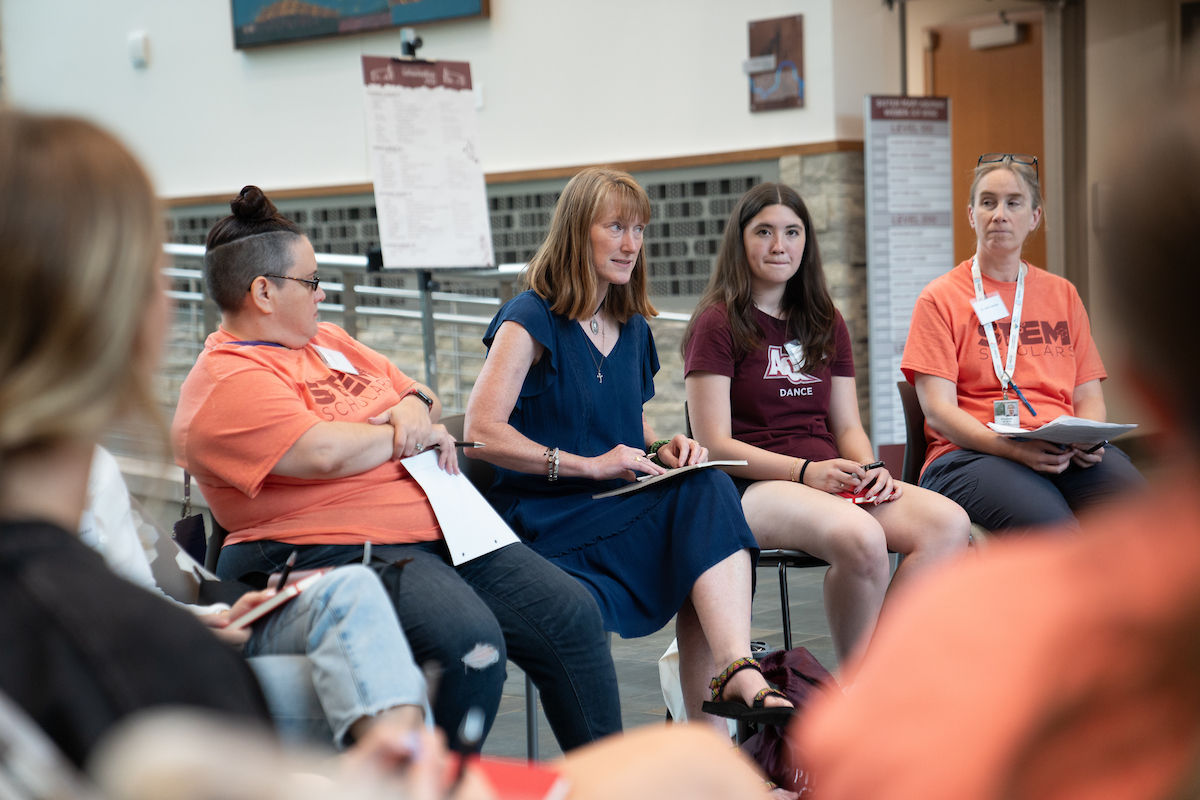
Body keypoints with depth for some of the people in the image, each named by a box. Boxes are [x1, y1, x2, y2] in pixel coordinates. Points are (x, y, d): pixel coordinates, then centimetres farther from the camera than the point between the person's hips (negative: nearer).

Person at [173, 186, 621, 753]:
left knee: (570, 615, -2)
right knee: (469, 644, -33)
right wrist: (408, 435, -5)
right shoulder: (227, 384, -9)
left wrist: (413, 406, 3)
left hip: (436, 525, 9)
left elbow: (419, 396, 28)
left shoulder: (328, 341, 20)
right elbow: (326, 454, -23)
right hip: (336, 552, -9)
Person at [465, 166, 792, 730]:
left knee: (708, 489, -28)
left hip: (620, 507, 6)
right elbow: (481, 434, -13)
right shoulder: (531, 319, -4)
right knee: (704, 497, -30)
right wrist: (588, 465, -17)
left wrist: (663, 449, 4)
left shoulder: (632, 329, 18)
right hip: (542, 517, -6)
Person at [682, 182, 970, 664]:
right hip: (753, 488, -6)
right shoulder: (718, 324, 1)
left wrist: (869, 469, -6)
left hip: (830, 481, 6)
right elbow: (714, 445, -7)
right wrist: (805, 471, -18)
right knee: (860, 537, -36)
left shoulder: (826, 325, 21)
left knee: (949, 524, -22)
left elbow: (847, 425, 18)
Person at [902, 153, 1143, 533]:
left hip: (1068, 455, 4)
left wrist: (1087, 439, -6)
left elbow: (1088, 396, 19)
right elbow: (938, 411, -2)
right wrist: (1013, 447, -19)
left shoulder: (1063, 294, 23)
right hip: (972, 453, -4)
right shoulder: (939, 298, 9)